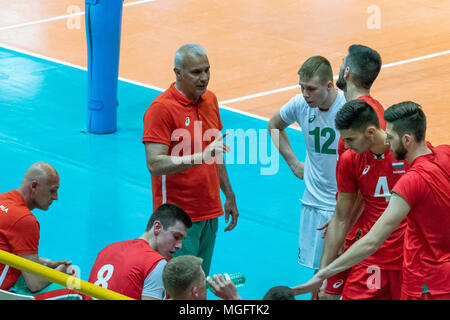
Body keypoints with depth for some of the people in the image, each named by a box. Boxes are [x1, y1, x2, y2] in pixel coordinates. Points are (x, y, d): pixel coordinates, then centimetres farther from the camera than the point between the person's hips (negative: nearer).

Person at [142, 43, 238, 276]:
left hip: (210, 213, 7)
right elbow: (155, 164, -23)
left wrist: (229, 196, 21)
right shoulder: (161, 108, -15)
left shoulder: (209, 100, 9)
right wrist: (200, 157, -33)